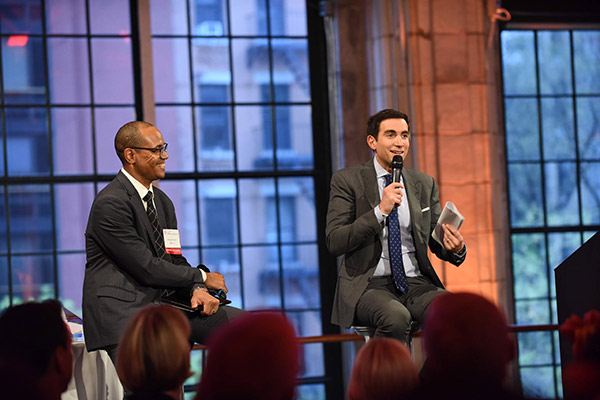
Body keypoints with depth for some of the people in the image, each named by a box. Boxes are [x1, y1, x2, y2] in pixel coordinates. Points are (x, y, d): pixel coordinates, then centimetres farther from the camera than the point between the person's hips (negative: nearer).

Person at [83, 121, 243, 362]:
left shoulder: (163, 202, 18)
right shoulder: (110, 204, -11)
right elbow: (146, 268, -14)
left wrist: (196, 290, -7)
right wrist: (201, 278, -4)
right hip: (121, 310, -8)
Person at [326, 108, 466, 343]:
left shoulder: (424, 184, 14)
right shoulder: (347, 180, 2)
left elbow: (437, 243, 17)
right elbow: (334, 243, -8)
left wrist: (455, 249, -7)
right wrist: (381, 211, -17)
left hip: (415, 282, 4)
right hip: (369, 285, -4)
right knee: (396, 317, -37)